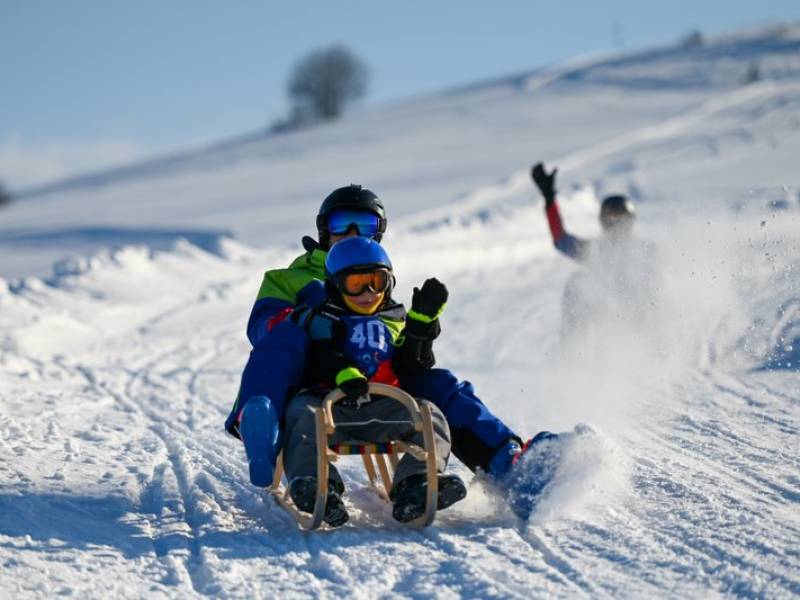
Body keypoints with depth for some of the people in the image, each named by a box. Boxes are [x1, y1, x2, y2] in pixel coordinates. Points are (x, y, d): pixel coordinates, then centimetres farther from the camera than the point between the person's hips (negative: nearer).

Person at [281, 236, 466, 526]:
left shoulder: (396, 321, 27)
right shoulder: (321, 319, 17)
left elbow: (413, 367, 11)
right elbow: (320, 356, -6)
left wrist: (423, 322, 0)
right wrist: (343, 374, -29)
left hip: (381, 407, 2)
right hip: (327, 401, -2)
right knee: (303, 415, -35)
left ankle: (416, 483, -47)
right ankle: (313, 482, -57)